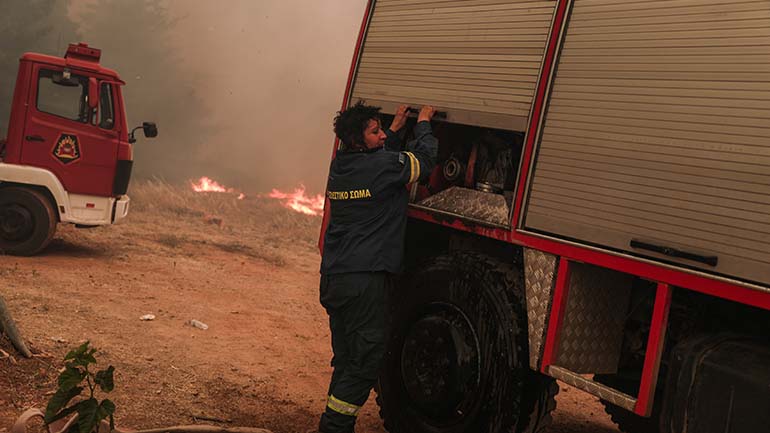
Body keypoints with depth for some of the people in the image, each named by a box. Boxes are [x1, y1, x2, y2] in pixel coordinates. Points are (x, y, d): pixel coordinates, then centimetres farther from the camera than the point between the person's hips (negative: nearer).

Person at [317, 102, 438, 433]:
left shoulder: (339, 165, 10)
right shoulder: (382, 166, -13)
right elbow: (424, 160, 0)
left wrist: (396, 129, 25)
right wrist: (423, 122, 14)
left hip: (332, 276, 9)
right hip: (362, 279, -9)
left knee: (345, 357, 15)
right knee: (366, 359, 0)